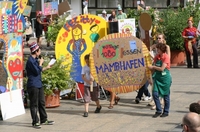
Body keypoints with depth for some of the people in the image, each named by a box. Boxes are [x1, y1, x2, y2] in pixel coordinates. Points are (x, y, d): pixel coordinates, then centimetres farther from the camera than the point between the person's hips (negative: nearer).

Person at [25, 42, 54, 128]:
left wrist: (46, 68, 33)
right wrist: (40, 63, -9)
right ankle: (35, 122, 3)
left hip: (39, 85, 10)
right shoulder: (30, 61, -17)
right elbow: (37, 71, -20)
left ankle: (44, 120, 23)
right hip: (33, 85, -10)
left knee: (42, 103, 14)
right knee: (34, 104, -3)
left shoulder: (35, 60, 14)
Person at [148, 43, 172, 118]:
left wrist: (153, 67, -10)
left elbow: (162, 68, -19)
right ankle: (158, 111, 10)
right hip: (157, 77, 6)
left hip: (165, 78, -6)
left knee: (165, 95, 4)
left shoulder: (166, 57, -13)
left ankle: (166, 112, 17)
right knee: (155, 94, -2)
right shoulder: (157, 57, 5)